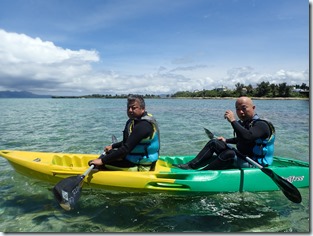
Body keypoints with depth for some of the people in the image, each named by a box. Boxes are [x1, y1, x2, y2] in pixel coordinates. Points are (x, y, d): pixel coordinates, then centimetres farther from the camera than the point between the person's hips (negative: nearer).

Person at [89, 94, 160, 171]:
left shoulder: (143, 125, -25)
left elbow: (126, 149, -29)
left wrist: (102, 161, -26)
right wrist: (113, 146, 16)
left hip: (141, 166, -10)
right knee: (108, 152, 24)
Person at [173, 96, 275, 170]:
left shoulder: (261, 125, -18)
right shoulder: (244, 123, 8)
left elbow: (247, 136, -39)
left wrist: (233, 121, -36)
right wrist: (226, 140, 15)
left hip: (253, 165, -9)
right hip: (241, 157, 9)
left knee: (229, 153, -38)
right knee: (213, 143, 5)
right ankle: (190, 165, -7)